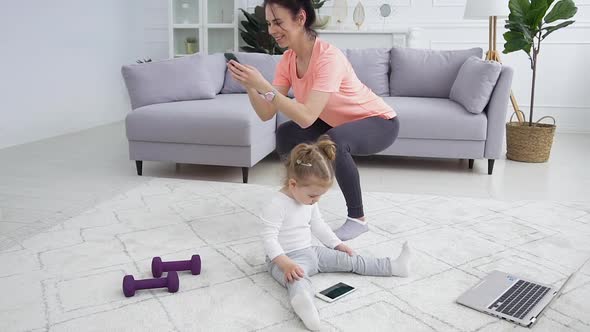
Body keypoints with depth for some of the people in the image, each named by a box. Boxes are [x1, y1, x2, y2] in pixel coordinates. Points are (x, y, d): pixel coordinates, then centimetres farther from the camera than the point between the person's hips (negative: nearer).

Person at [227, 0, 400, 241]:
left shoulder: (328, 57, -33)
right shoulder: (288, 60, -10)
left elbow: (307, 118, -41)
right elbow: (266, 114, -14)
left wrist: (264, 86, -42)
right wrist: (249, 86, -30)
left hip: (379, 122, -7)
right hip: (339, 123, 7)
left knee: (334, 142, -35)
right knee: (285, 135, -6)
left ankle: (357, 219, -14)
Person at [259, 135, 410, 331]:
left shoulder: (309, 202, 4)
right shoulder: (276, 205, -23)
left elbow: (318, 225, 18)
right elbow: (269, 238, -26)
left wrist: (337, 244, 16)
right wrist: (285, 264, -36)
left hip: (310, 252, 8)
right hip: (286, 258, -8)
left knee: (349, 260, 8)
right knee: (298, 279, -41)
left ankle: (394, 267, 12)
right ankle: (301, 301, -74)